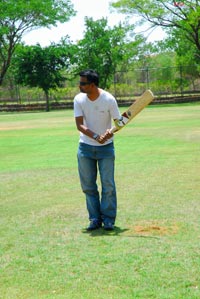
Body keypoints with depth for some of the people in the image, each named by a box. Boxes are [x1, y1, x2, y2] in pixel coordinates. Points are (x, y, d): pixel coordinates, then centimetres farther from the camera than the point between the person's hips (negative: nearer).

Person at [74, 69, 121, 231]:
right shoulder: (79, 99, -8)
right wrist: (95, 136, -29)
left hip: (106, 147, -2)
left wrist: (111, 131, -30)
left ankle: (108, 219, 10)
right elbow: (79, 125, -13)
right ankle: (95, 219, 16)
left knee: (108, 185, -1)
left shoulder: (109, 99, -14)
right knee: (88, 185, 5)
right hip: (85, 147, 2)